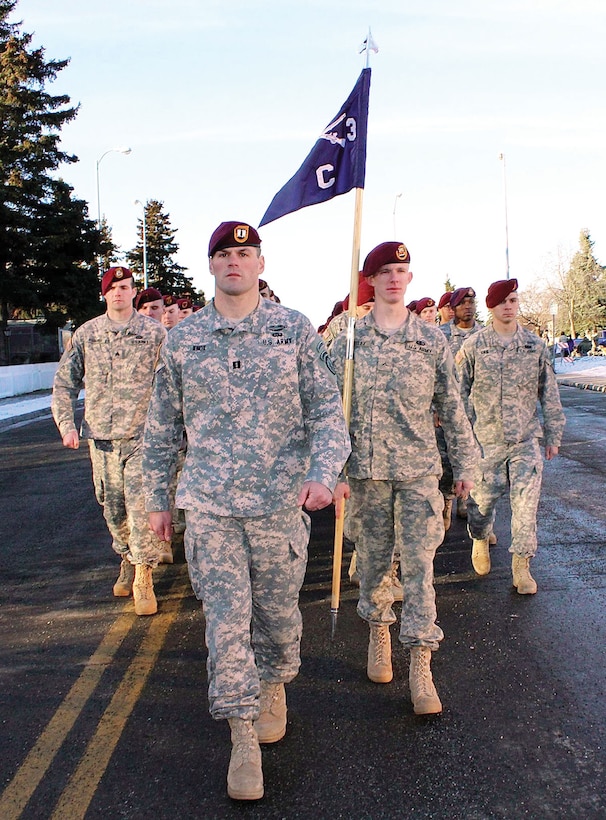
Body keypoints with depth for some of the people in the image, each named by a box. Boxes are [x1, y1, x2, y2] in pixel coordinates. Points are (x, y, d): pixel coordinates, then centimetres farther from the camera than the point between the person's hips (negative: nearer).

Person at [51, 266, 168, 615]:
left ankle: (143, 578, -1)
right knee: (113, 507, 11)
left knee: (141, 505, -11)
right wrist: (66, 424, 2)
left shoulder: (154, 332, 1)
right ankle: (128, 560, 33)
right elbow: (65, 383, 12)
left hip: (143, 435, -3)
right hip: (102, 436, 3)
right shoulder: (86, 334, 8)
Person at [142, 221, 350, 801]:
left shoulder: (294, 330, 2)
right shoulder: (182, 340, 5)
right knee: (226, 617, -2)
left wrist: (323, 471, -16)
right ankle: (243, 737, 12)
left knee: (277, 611, 12)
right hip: (209, 503, 1)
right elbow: (162, 427, 12)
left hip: (280, 500, 0)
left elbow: (327, 408, 0)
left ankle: (273, 687, 41)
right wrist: (158, 499, 13)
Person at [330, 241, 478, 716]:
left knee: (419, 564, -3)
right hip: (366, 468, 1)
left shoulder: (432, 340, 3)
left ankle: (421, 668, 3)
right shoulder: (349, 342, 2)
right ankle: (379, 633, 35)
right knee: (373, 560, 11)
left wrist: (465, 464, 8)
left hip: (419, 468, 0)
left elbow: (452, 407, 8)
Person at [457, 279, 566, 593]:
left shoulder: (535, 345, 4)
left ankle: (521, 566, 8)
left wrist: (553, 434, 10)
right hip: (486, 438, -1)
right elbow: (459, 391, 4)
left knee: (526, 502, -4)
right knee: (482, 498, 7)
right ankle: (480, 539, 39)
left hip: (525, 440, 1)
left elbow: (549, 393, 10)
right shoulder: (473, 345, -1)